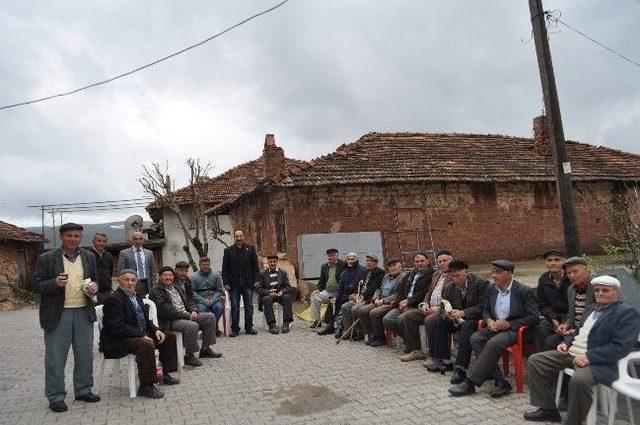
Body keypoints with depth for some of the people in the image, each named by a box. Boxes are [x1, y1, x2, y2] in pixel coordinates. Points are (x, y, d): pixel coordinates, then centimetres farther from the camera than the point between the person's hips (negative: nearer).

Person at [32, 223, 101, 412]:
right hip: (57, 315, -3)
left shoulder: (89, 257, 7)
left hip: (84, 313, 4)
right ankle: (55, 397, 17)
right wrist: (55, 283, -23)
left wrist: (94, 287, -5)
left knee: (85, 356, 12)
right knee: (55, 358, 3)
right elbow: (37, 286, -4)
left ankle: (83, 391, 28)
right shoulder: (46, 258, -3)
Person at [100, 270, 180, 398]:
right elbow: (118, 327, -23)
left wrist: (155, 330, 0)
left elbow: (145, 319, 20)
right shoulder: (114, 299, -14)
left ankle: (165, 374, 18)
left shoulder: (136, 297, 16)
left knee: (170, 336, 10)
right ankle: (146, 386, -25)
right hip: (118, 341, -10)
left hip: (141, 334, 10)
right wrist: (142, 335, -24)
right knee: (147, 344, -36)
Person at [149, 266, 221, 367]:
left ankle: (205, 349, 3)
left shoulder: (177, 288, 21)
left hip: (187, 316, 8)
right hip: (170, 321, -8)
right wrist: (187, 316, -20)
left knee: (210, 317, -5)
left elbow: (188, 302, 22)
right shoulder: (155, 291, -6)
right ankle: (189, 356, -15)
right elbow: (166, 311, -17)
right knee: (192, 326, -34)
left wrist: (193, 311, -3)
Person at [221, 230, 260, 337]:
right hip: (234, 284, -1)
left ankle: (249, 327, 16)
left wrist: (256, 279, -1)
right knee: (235, 308, 3)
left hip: (248, 283, 1)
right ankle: (235, 329, 11)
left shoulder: (250, 249, 7)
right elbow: (225, 268, 3)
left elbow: (255, 266, 7)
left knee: (249, 307, 6)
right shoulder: (228, 251, 4)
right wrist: (226, 283, -5)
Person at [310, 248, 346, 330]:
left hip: (338, 292, -6)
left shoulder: (343, 264, -4)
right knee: (314, 298, -13)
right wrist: (318, 290, 3)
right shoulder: (324, 266, 14)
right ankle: (317, 320, 1)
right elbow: (321, 281, 21)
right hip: (327, 292, 6)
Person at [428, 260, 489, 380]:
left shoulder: (481, 283, -13)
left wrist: (463, 313, -28)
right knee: (439, 321, -14)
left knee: (466, 326, -36)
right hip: (458, 318, 7)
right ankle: (442, 360, -7)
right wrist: (447, 313, -17)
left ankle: (460, 368, -36)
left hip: (477, 318, -6)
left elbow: (483, 307, -18)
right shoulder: (450, 287, 5)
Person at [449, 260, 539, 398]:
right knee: (475, 338, -21)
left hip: (514, 330, -6)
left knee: (494, 343, -33)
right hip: (494, 326, 6)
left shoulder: (524, 291, -8)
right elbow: (485, 310, 21)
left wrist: (508, 324, -17)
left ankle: (470, 383, -25)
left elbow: (534, 318, -10)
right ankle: (500, 382, -19)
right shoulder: (492, 289, 10)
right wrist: (489, 320, -3)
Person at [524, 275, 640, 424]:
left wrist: (588, 357, -23)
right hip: (571, 352, 9)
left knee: (579, 379, -38)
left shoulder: (628, 313, -7)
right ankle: (548, 409, 7)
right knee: (535, 360, 0)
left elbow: (621, 346, -18)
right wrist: (565, 343, 7)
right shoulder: (591, 308, 19)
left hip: (597, 360, -9)